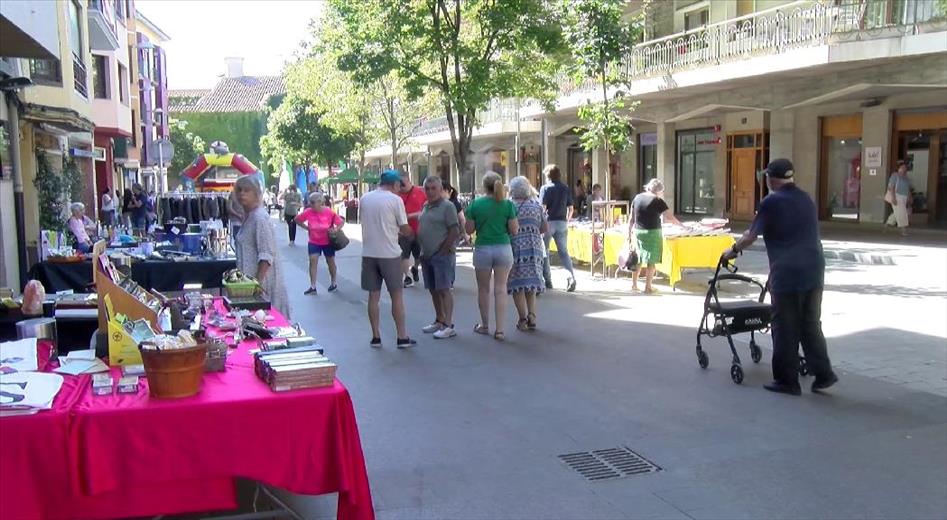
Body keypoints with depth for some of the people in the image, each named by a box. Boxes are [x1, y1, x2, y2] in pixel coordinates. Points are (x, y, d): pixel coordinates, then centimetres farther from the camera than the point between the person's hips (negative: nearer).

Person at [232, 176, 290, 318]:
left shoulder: (260, 217, -16)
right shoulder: (249, 215, 12)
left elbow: (267, 256, -22)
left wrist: (258, 282, -25)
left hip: (261, 277, -9)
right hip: (250, 278, 9)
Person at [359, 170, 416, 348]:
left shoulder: (364, 198, 5)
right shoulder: (395, 200, -8)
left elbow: (363, 222, 13)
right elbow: (405, 229, -7)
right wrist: (404, 232, 17)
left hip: (369, 253, 4)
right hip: (389, 254, -4)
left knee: (373, 296, 10)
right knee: (397, 296, 5)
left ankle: (376, 337, 14)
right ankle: (402, 338, 8)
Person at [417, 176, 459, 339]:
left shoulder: (447, 206, -9)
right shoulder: (425, 207, 15)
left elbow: (455, 231, -15)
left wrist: (443, 249, -14)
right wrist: (422, 250, 11)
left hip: (442, 256, -8)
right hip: (427, 255, 8)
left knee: (444, 290, -8)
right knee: (433, 290, 13)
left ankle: (448, 325, -6)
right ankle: (439, 321, 23)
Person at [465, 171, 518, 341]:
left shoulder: (475, 204, -4)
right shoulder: (507, 204, -4)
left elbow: (469, 229, 0)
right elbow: (514, 230, -3)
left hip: (482, 249, 0)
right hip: (503, 249, 0)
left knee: (483, 289, 14)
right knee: (500, 289, 3)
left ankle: (484, 325, 27)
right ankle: (499, 330, 0)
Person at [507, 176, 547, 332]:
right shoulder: (537, 206, 5)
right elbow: (544, 228, 8)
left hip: (516, 247, -4)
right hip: (535, 247, 4)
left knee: (518, 285, 2)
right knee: (531, 283, 13)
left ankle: (523, 319, -3)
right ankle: (532, 316, 4)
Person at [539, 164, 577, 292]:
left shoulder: (545, 188, -5)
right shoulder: (566, 189, 8)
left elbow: (542, 207, -12)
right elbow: (571, 208, 9)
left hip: (549, 222, -4)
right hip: (562, 222, 4)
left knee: (544, 251, 9)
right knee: (564, 252, 7)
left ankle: (547, 280, 10)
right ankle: (571, 276, -13)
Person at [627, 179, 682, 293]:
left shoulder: (637, 198, 5)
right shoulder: (658, 201, -10)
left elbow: (632, 218, 9)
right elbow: (670, 218, -12)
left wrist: (629, 233, 16)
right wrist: (681, 225, 2)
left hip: (638, 232, 5)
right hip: (652, 233, -5)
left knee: (638, 259, 17)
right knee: (651, 261, 4)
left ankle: (634, 284, 22)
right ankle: (648, 287, 8)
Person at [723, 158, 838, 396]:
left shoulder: (771, 202, -6)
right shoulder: (806, 199, 14)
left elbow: (751, 236, -1)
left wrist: (733, 250, 17)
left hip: (787, 274, -6)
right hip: (814, 271, 6)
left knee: (785, 330, 3)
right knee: (811, 325, 16)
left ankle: (787, 381, 9)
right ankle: (823, 374, 16)